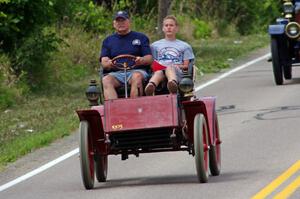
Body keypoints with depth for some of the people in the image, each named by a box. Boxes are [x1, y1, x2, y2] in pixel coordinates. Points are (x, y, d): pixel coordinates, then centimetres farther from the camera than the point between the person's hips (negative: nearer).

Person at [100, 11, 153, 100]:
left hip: (136, 70, -1)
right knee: (106, 80, -32)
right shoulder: (108, 41, 23)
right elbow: (104, 61, 10)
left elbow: (149, 59, 8)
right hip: (115, 73, 2)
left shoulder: (141, 37, 18)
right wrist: (109, 63, -16)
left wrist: (141, 60, -17)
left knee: (137, 77, -37)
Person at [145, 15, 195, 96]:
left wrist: (179, 66, -5)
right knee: (158, 73, -40)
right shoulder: (155, 45, 32)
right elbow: (151, 63, 21)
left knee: (169, 68, -41)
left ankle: (173, 82, -76)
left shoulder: (184, 46, 27)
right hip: (159, 69, 1)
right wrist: (155, 66, -2)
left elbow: (186, 65, 16)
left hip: (177, 71, -1)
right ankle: (151, 85, -75)